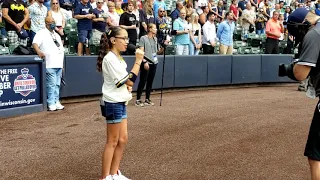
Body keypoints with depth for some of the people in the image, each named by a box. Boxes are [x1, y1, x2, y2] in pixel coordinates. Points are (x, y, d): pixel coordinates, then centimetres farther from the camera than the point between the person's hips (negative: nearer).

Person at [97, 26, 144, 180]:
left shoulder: (117, 57, 12)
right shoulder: (110, 59, -19)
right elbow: (130, 80, -21)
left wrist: (128, 86, 2)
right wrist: (138, 61, -18)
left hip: (121, 102, 9)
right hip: (114, 103, -9)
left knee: (122, 139, 13)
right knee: (112, 142, 0)